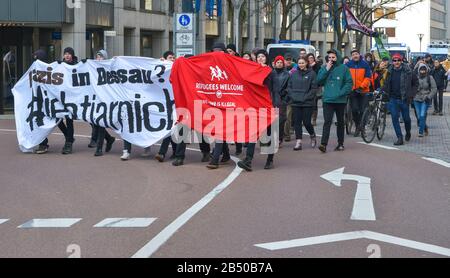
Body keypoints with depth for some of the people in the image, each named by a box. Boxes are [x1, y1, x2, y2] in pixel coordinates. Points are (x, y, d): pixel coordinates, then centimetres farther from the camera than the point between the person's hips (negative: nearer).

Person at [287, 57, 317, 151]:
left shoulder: (312, 74, -2)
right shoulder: (294, 74, 9)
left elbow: (314, 88, -6)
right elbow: (289, 87, 11)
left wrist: (306, 97, -13)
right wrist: (292, 96, -3)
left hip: (307, 103, -4)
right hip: (295, 102, 4)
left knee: (306, 122, -2)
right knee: (297, 122, 2)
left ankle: (312, 136, 26)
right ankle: (298, 142, 6)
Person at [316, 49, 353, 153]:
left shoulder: (344, 68, 0)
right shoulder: (324, 68, 8)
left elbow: (349, 82, -3)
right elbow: (319, 81, -1)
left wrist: (342, 92, -14)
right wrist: (326, 70, -9)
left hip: (340, 100, 0)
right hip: (327, 100, 1)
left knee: (340, 122, 12)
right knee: (327, 122, -10)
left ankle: (340, 143, 22)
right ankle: (323, 144, -18)